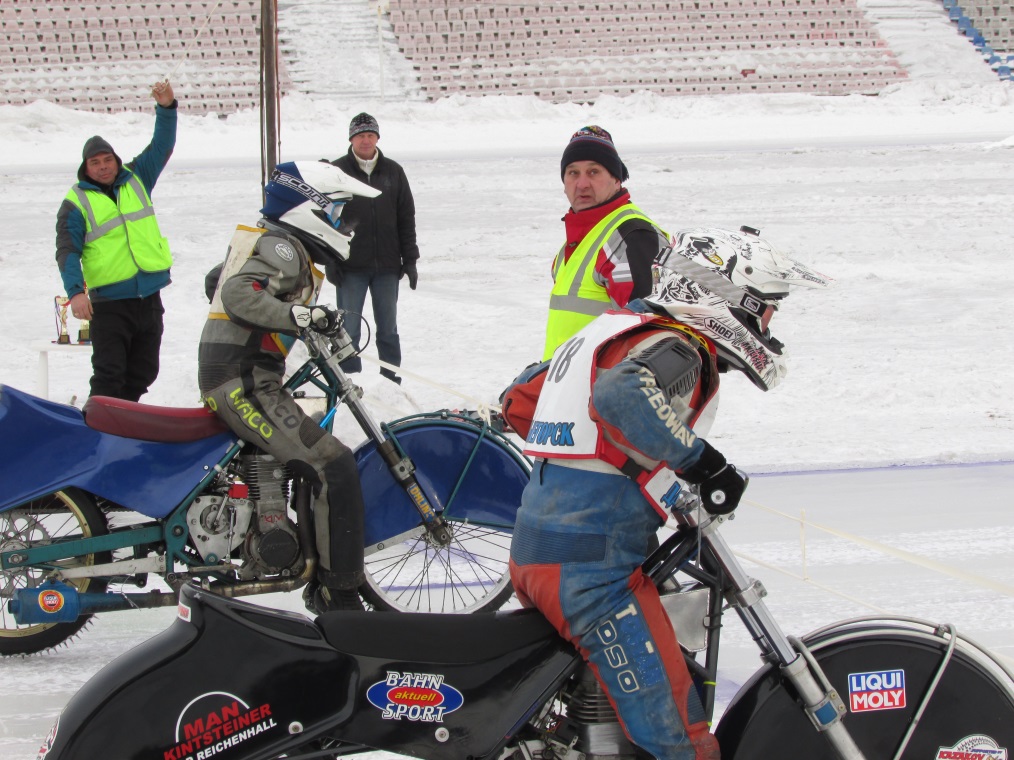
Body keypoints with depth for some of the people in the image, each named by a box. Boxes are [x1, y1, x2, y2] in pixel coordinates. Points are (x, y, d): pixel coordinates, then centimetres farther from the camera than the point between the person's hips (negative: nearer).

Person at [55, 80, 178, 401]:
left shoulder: (137, 179, 12)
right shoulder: (76, 203, 0)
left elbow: (162, 145, 11)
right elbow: (67, 251, -6)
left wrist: (166, 107, -5)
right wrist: (75, 291, -20)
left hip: (150, 298, 4)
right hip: (109, 302, -4)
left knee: (142, 374, 10)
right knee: (109, 375, -11)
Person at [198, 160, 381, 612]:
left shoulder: (263, 241, 19)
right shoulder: (283, 247, -12)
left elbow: (217, 281, 32)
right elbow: (240, 294, -28)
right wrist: (303, 315, -34)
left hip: (221, 374, 11)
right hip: (246, 383, -11)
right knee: (335, 469, -19)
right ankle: (339, 596, -19)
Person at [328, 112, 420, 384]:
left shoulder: (393, 172, 7)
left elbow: (406, 218, 10)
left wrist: (410, 260, 6)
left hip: (387, 266, 2)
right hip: (350, 267, -2)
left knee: (388, 328, 9)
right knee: (349, 330, -1)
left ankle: (392, 380, 18)